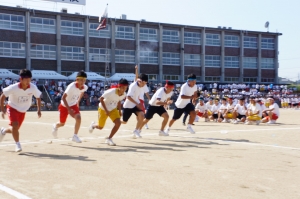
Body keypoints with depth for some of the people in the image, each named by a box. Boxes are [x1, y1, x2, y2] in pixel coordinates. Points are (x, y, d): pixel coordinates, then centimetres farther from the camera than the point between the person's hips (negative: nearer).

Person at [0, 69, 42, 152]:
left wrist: (39, 110, -8)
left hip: (23, 110, 4)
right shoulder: (13, 88, -27)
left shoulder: (33, 88, -20)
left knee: (15, 129, 9)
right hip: (12, 108, -3)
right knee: (15, 125, -25)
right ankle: (17, 144, -8)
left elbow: (38, 97, -2)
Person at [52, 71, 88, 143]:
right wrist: (69, 109, -33)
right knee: (62, 123, 12)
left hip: (73, 105, 4)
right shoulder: (71, 87, -33)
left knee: (78, 118, -23)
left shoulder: (85, 87, -15)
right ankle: (55, 126, 50)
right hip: (64, 105, -4)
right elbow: (63, 98, -28)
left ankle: (75, 136, -10)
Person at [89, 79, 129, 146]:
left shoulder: (124, 94, -15)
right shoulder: (111, 92, -34)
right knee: (100, 127, 7)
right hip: (103, 109, -5)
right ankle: (93, 125, 46)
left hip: (113, 109, 5)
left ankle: (109, 138, 0)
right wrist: (106, 110, -27)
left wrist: (119, 110, -2)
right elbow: (101, 99, -25)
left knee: (118, 123, -17)